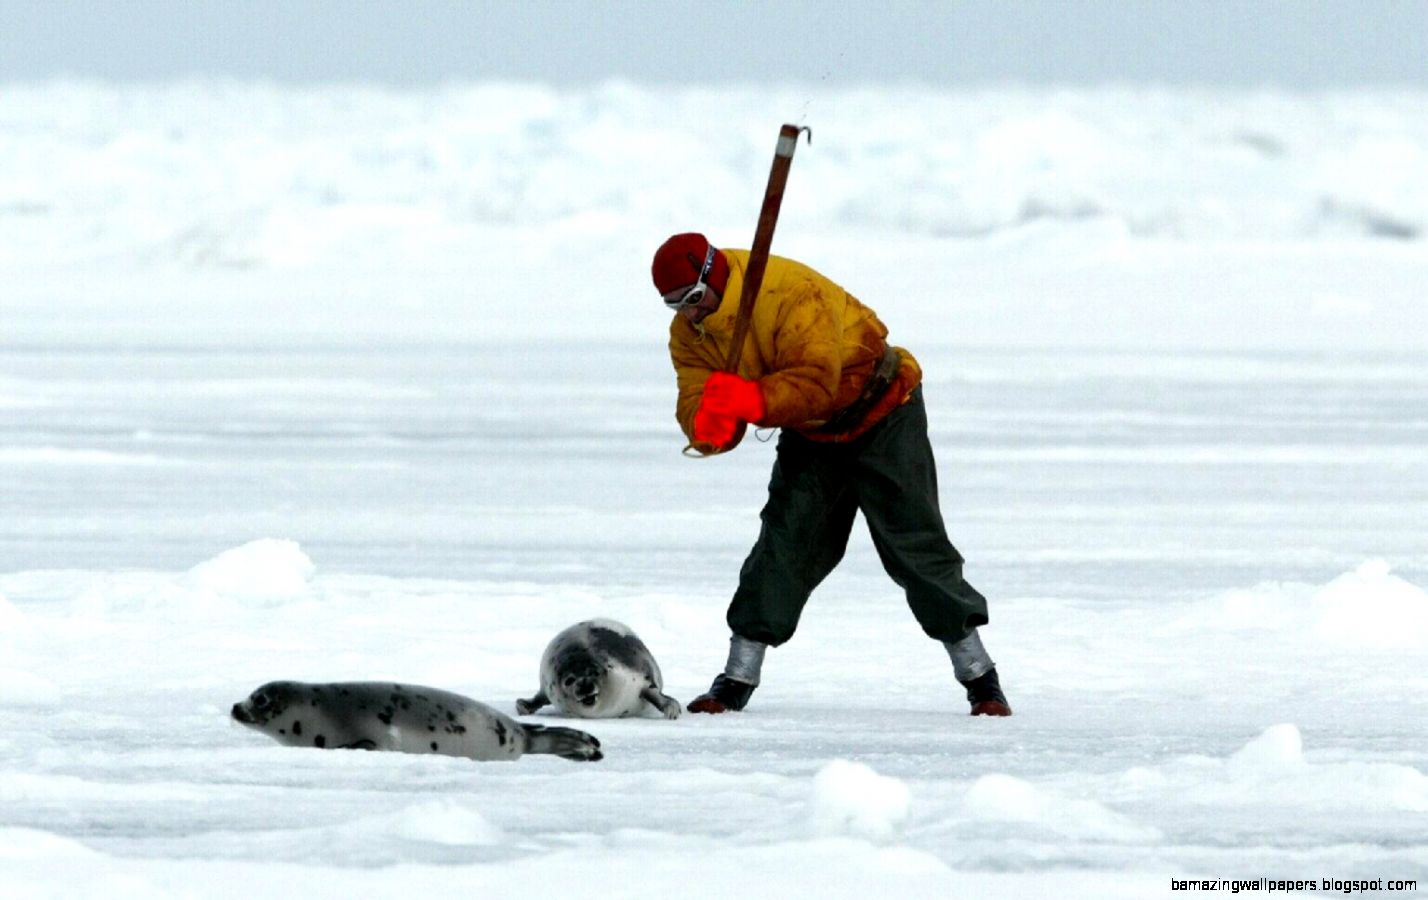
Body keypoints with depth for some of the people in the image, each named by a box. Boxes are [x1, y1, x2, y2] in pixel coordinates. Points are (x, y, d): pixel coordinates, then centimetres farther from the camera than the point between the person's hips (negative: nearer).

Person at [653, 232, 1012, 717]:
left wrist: (749, 400, -49)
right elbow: (695, 403, -16)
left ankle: (980, 678, 1)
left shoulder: (789, 294, -32)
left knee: (914, 546, -6)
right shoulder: (689, 334, -8)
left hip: (881, 418, -6)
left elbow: (816, 384, -37)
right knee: (782, 546, -4)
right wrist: (711, 424, -40)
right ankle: (737, 680, -1)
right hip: (809, 438, 6)